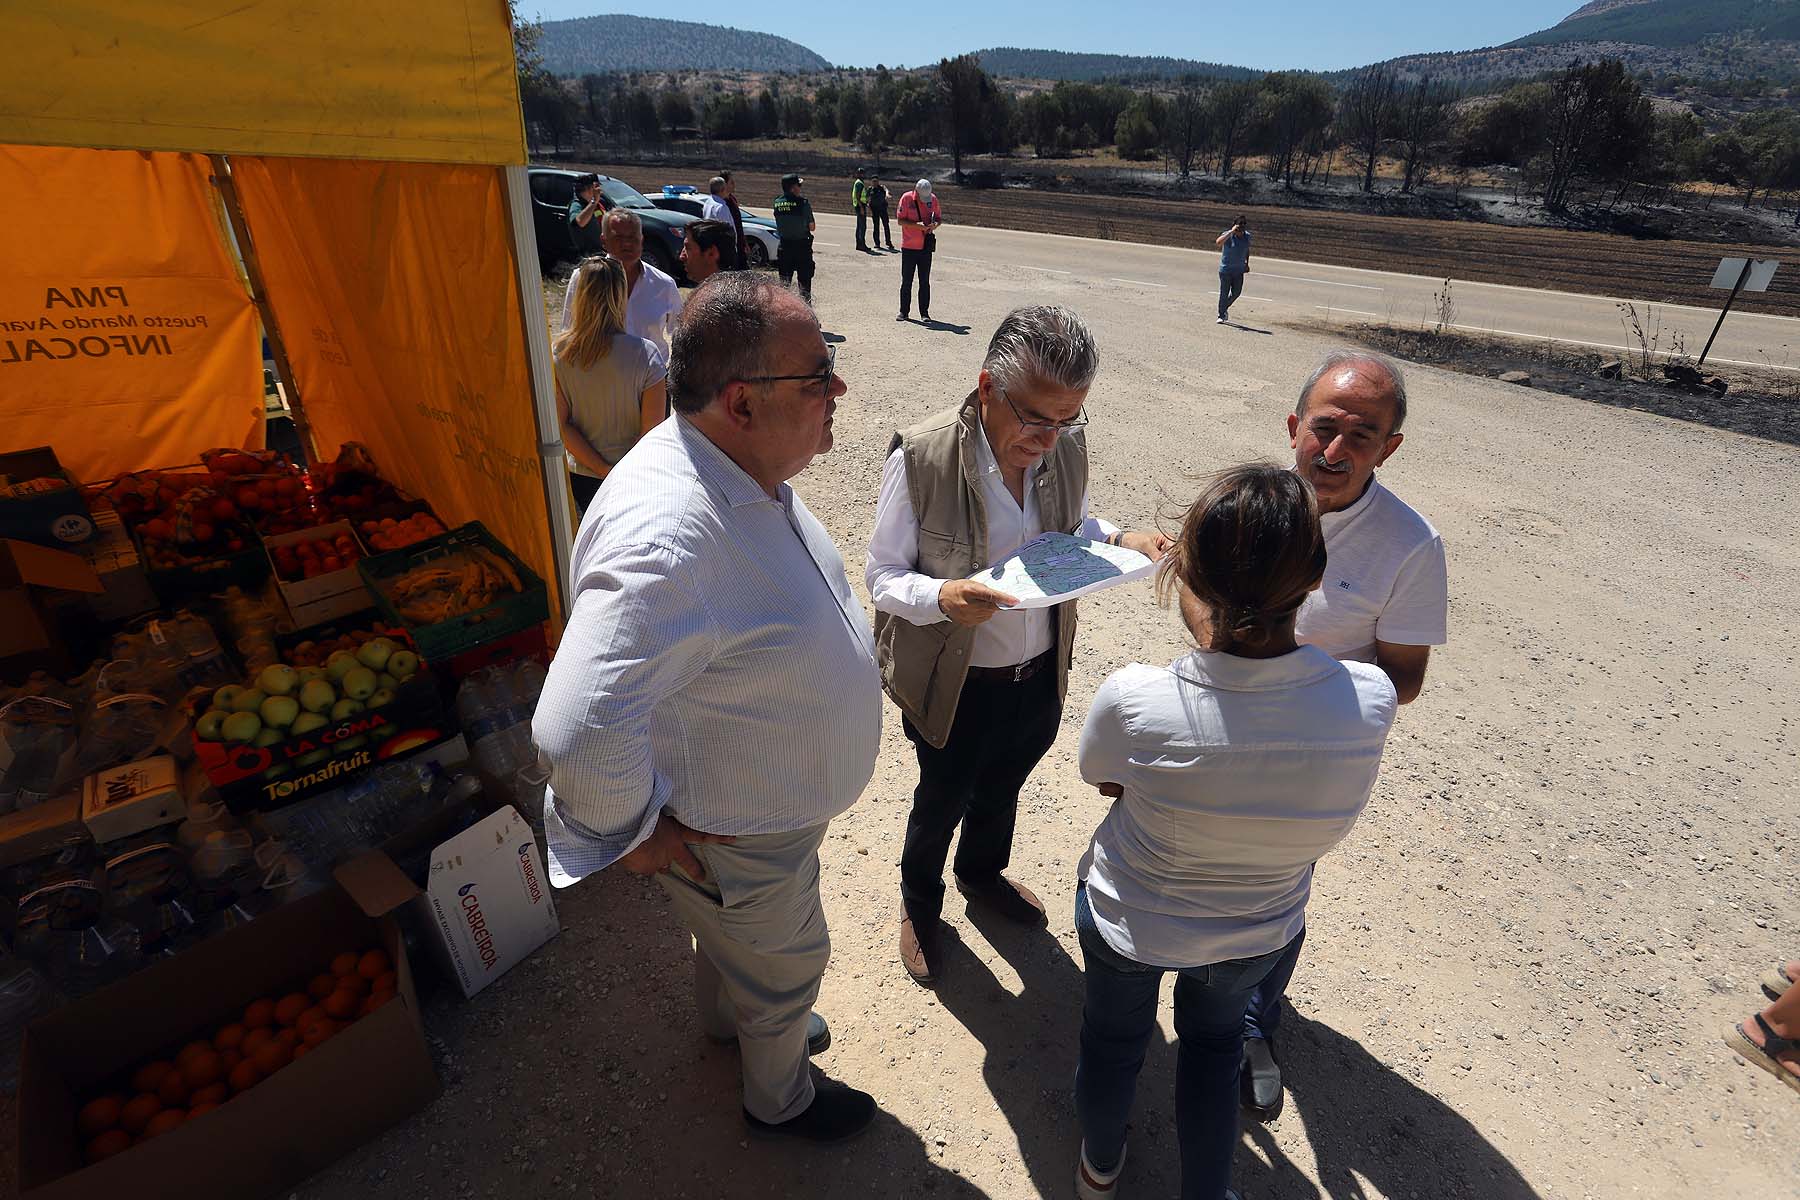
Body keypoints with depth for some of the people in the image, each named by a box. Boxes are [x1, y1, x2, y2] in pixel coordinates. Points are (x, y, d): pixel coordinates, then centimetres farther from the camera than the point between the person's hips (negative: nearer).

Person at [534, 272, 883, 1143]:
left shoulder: (750, 467, -8)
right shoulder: (666, 532, -41)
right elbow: (579, 729, -44)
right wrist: (629, 832, -27)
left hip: (771, 799, 8)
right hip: (734, 840, -8)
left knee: (735, 940, 34)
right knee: (786, 965, 21)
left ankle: (728, 1019, 66)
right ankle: (780, 1100, 53)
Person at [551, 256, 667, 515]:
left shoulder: (559, 352, -8)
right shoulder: (644, 354, -20)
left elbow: (560, 423, -8)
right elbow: (652, 430, -19)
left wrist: (604, 470, -8)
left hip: (581, 474, 3)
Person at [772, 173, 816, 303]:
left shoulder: (777, 203, 1)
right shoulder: (803, 202, -13)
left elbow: (778, 225, 8)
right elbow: (812, 227, -10)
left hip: (784, 246, 4)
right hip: (802, 246, -4)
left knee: (784, 282, 12)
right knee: (804, 282, 5)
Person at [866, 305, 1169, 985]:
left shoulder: (1067, 447, -11)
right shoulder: (920, 457, -26)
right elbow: (882, 576, -17)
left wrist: (1117, 541, -14)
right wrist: (943, 595, -37)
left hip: (1042, 675, 5)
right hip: (954, 686, -4)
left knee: (1001, 788, 29)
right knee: (941, 802, 21)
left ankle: (982, 875, 62)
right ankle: (920, 904, 53)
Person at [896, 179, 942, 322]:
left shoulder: (933, 199, 2)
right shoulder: (906, 198, -6)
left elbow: (939, 218, 11)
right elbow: (900, 220, -8)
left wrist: (935, 224, -12)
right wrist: (916, 225, -22)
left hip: (926, 247, 2)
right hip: (908, 246, -2)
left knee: (925, 281, 5)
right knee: (906, 281, 4)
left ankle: (924, 313, 11)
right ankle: (904, 312, 12)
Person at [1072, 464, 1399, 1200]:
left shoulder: (1131, 701, -38)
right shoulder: (1371, 702, -30)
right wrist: (1226, 652, -10)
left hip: (1128, 920, -1)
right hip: (1258, 933, 2)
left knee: (1113, 1042, 30)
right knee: (1213, 1042, 34)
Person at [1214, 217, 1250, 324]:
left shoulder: (1247, 236, 1)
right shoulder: (1228, 235, -14)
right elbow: (1218, 242, -35)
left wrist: (1247, 263, 14)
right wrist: (1231, 231, -35)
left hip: (1239, 270, 5)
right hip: (1226, 269, -5)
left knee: (1236, 292, 7)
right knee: (1224, 293, 0)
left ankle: (1224, 308, 33)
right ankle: (1221, 315, 13)